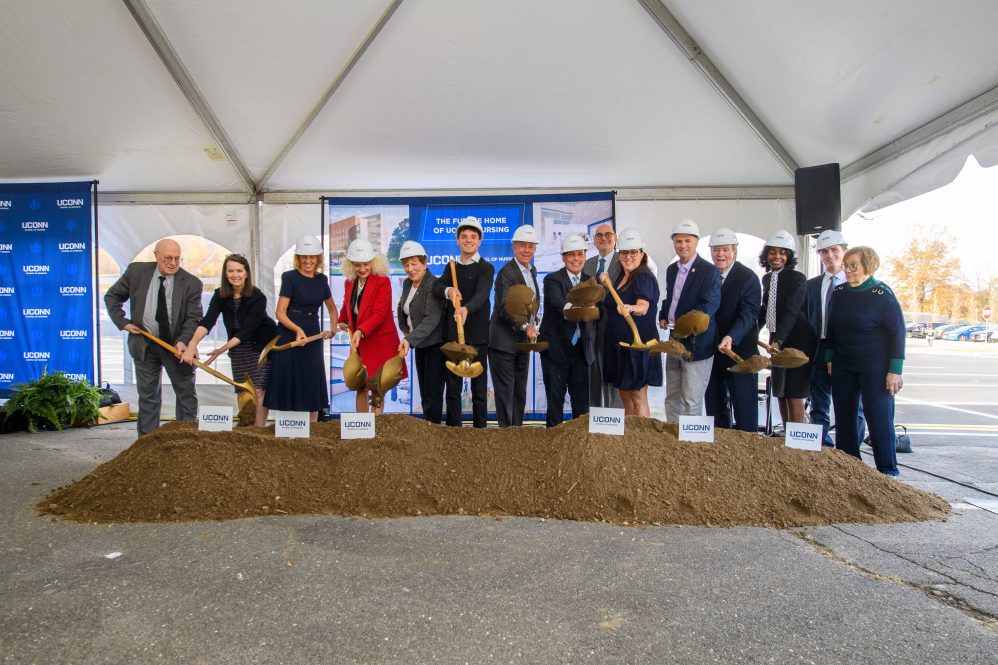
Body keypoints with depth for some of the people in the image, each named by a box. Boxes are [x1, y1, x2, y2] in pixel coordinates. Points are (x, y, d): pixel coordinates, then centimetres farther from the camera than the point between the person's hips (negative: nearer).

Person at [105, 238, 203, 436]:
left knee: (187, 394, 6)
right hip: (144, 345, 1)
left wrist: (182, 341, -28)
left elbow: (193, 318, -12)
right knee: (148, 395, 11)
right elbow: (112, 297, 8)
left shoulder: (191, 283, -12)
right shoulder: (136, 271, -5)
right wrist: (123, 322, -3)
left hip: (177, 345, -1)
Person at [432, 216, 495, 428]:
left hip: (477, 336, -5)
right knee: (453, 388, 11)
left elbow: (481, 294, -20)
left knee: (479, 388, 4)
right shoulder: (451, 267, 13)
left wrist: (466, 309, -40)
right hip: (452, 335, 5)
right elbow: (436, 287, -2)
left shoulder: (486, 268, -2)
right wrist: (448, 290, -26)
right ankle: (453, 429, 20)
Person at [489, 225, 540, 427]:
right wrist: (526, 326, -30)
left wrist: (533, 320, 8)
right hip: (504, 342, -8)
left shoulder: (532, 271, 12)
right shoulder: (506, 272, -15)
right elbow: (504, 309, -23)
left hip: (523, 341, 9)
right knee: (505, 391, -2)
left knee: (520, 393, 14)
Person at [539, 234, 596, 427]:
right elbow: (557, 302, -25)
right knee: (555, 398, 4)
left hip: (581, 349, 4)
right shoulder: (552, 279, -5)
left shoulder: (590, 281, 11)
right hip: (556, 347, -4)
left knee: (582, 399, 8)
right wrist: (571, 308, -46)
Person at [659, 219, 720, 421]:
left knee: (692, 401, -2)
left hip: (696, 343, -7)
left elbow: (710, 304, -19)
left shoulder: (709, 271, -10)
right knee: (672, 398, 16)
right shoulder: (671, 269, 13)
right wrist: (663, 317, 5)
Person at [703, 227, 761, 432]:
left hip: (739, 349, -5)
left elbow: (749, 313, -19)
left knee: (744, 408, 2)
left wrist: (731, 337, -35)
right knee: (714, 405, 13)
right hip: (710, 350, 5)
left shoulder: (748, 277, -8)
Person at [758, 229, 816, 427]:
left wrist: (778, 340, -32)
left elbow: (790, 312, -22)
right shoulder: (767, 278, 11)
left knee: (793, 395, -7)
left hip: (795, 341, -7)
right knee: (780, 394, 11)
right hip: (777, 340, 7)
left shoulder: (797, 278, -11)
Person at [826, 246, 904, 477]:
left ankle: (888, 472, 10)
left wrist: (895, 371, -13)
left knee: (879, 419, -2)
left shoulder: (882, 294, -11)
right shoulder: (839, 292, 5)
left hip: (875, 368, -6)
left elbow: (897, 332, -10)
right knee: (844, 418, 9)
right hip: (843, 366, 6)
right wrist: (830, 358, 13)